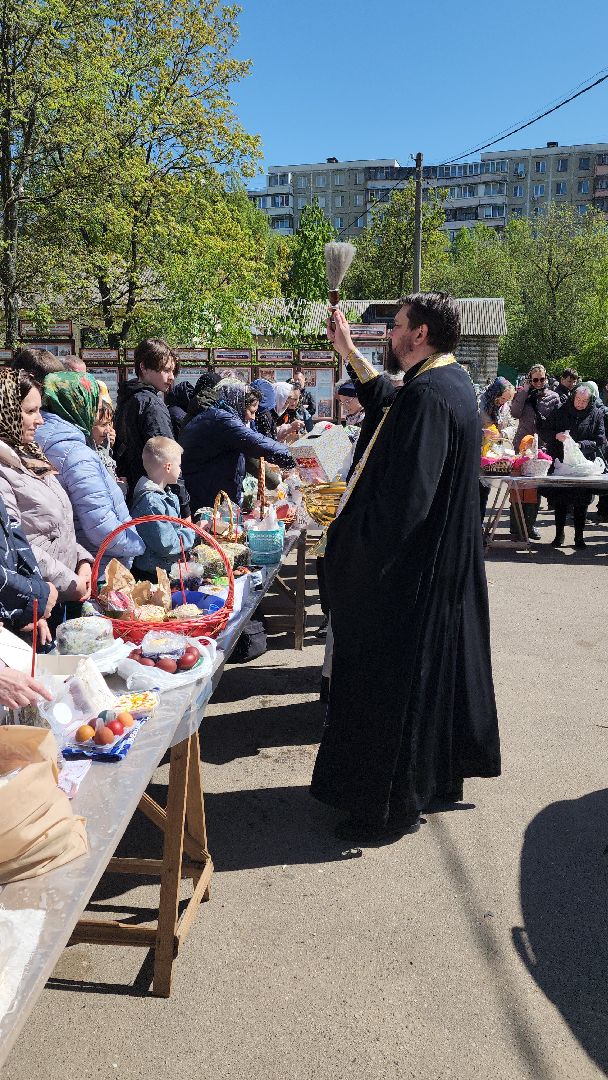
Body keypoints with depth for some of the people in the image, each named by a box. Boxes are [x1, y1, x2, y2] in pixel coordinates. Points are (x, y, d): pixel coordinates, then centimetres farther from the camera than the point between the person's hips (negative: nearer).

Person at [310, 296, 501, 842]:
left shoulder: (428, 395, -23)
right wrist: (348, 351, 29)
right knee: (439, 670, 21)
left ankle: (392, 806, 18)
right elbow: (391, 404, 26)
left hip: (409, 573, -10)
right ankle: (442, 772, 39)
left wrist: (347, 535, -18)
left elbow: (404, 498, -30)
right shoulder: (454, 382, 7)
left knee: (392, 683, 3)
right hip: (448, 563, 10)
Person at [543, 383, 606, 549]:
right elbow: (546, 430, 6)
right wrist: (556, 436, -15)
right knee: (560, 500, 5)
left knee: (581, 502, 4)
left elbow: (600, 442, -3)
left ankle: (579, 537, 14)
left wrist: (580, 445, -17)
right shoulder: (562, 411, 3)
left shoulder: (597, 414, 1)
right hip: (561, 461, 1)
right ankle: (559, 534, 16)